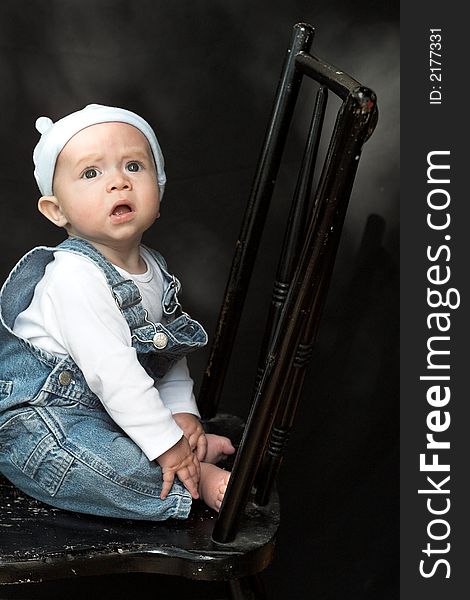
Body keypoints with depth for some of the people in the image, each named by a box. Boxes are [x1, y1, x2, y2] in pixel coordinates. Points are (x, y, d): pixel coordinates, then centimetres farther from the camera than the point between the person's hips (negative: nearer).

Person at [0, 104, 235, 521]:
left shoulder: (155, 269, 3)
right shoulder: (74, 276, -27)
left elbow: (170, 352, 13)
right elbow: (112, 372, -30)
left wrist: (182, 412, -1)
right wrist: (165, 443, -26)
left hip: (119, 405, 10)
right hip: (37, 417, -10)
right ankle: (197, 481, -21)